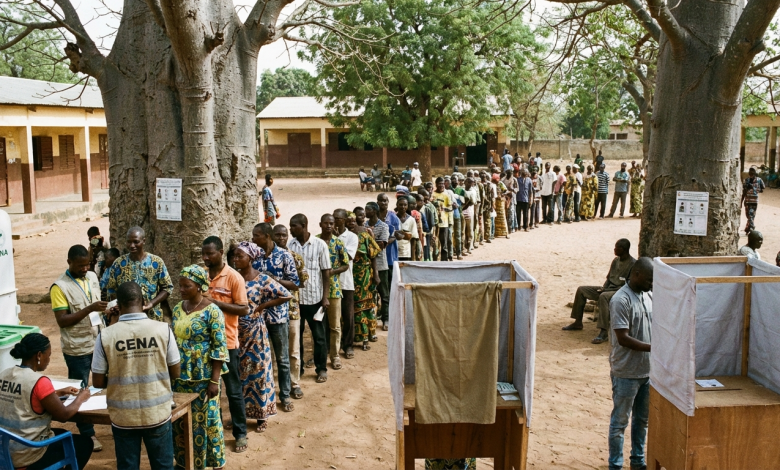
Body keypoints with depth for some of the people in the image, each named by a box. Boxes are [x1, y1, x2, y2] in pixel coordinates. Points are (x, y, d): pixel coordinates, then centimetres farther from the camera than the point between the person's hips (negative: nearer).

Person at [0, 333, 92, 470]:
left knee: (62, 434, 31)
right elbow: (63, 415, -13)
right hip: (27, 457, -8)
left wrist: (58, 393, 16)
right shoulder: (39, 381, -22)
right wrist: (80, 398, 3)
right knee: (85, 443, 14)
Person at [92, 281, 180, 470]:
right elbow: (175, 373, -1)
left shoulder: (106, 336, -11)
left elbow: (98, 382, -4)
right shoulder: (163, 329, -10)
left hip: (123, 417, 0)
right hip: (158, 414, 0)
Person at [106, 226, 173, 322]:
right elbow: (111, 290, 6)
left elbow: (167, 287, 0)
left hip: (152, 318, -1)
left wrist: (152, 303, -13)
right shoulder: (118, 263, 1)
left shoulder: (157, 262, -3)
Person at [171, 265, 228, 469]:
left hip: (203, 378, -6)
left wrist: (214, 380, -17)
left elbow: (219, 348, -14)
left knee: (205, 420, 4)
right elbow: (171, 340, 12)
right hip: (179, 376, 6)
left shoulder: (212, 311, -14)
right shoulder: (178, 309, 5)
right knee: (180, 420, 15)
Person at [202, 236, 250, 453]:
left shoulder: (234, 277, -11)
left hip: (227, 342, -5)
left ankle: (240, 433, 18)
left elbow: (243, 309, -13)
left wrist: (216, 302, -21)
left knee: (233, 390, 6)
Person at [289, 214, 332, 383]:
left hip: (314, 297, -3)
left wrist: (325, 297, -8)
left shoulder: (320, 245, -7)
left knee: (318, 336, 8)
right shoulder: (290, 245, 1)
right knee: (296, 335, 12)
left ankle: (321, 369, 21)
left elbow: (326, 272, -5)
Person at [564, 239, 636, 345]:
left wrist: (606, 290, -21)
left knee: (603, 296, -40)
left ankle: (604, 332, -42)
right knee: (581, 289, 0)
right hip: (608, 289, 9)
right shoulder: (616, 260, 12)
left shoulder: (632, 264, -13)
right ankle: (578, 322, 6)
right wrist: (603, 288, -1)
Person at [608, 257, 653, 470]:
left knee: (642, 419, 20)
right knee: (620, 421, 5)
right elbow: (623, 338, -23)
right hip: (626, 373, -8)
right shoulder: (621, 300, -20)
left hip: (648, 370, 8)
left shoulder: (649, 296, 5)